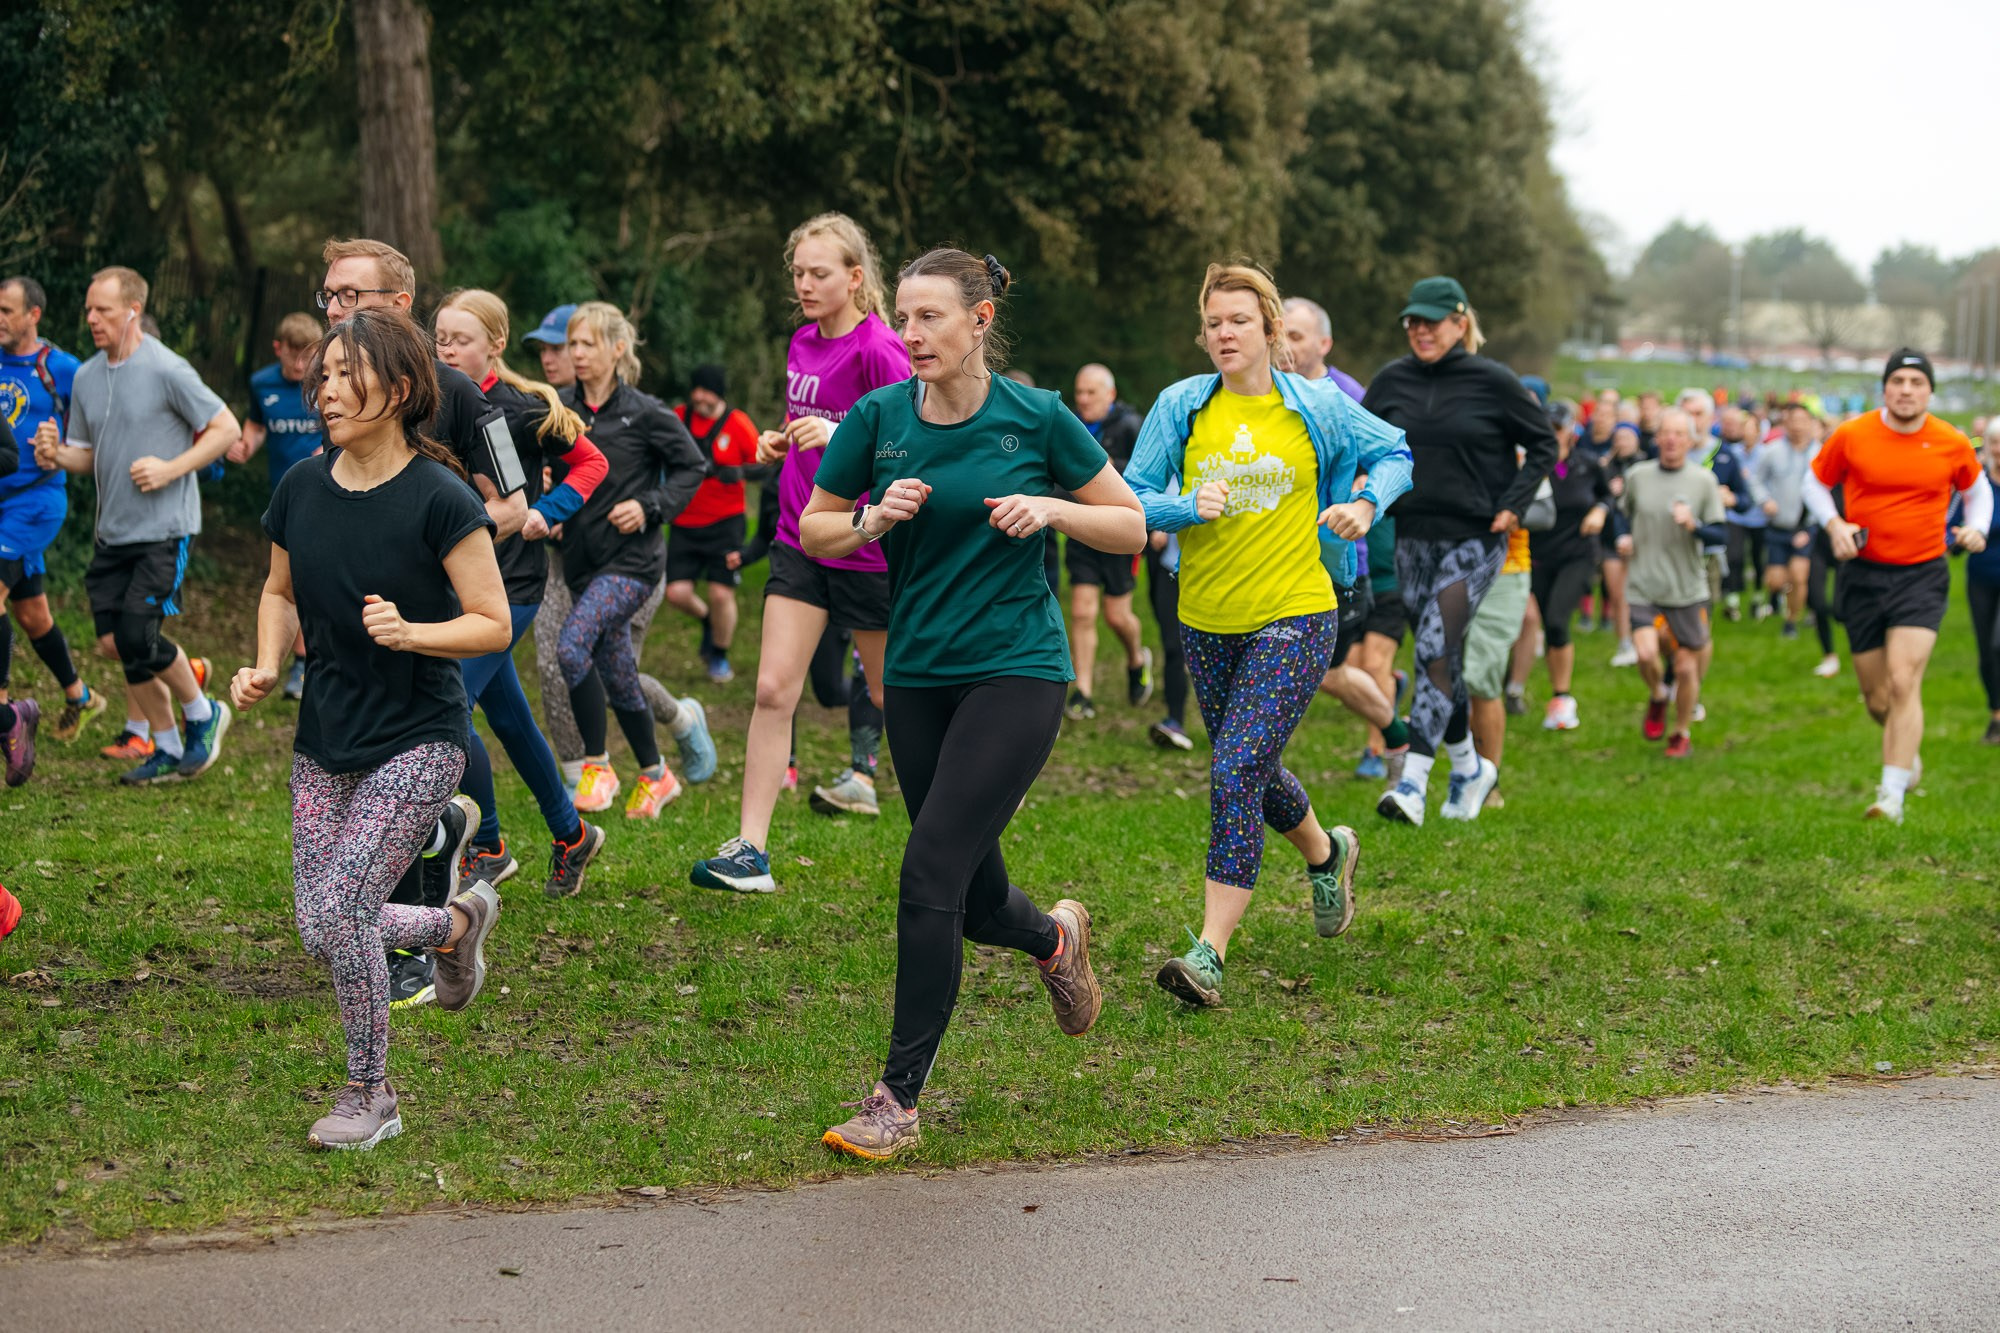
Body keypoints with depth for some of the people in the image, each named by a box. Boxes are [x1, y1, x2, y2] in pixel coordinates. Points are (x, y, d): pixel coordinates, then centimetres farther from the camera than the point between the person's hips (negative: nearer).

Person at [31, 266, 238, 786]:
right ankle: (168, 751, 17)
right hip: (113, 531, 7)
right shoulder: (86, 377, 9)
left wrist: (170, 469, -17)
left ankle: (203, 714, 11)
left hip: (165, 530, -7)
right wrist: (57, 454, -5)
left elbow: (226, 429, -8)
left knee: (137, 637, -15)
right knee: (114, 641, 2)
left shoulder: (166, 370, -11)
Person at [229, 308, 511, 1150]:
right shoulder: (302, 490, 0)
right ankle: (457, 923, 37)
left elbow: (493, 624, -12)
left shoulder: (440, 501, -15)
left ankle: (371, 1095, 5)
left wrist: (411, 632, -28)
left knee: (339, 911, -16)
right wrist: (266, 666, -1)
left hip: (418, 740, -6)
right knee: (324, 935, 6)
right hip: (325, 742, 6)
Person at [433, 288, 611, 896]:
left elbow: (591, 463, 1)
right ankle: (570, 834, 32)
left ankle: (486, 850, 1)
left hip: (509, 583, -6)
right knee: (506, 716, 14)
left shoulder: (521, 411, -11)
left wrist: (546, 513, -11)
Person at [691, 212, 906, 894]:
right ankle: (750, 850, -4)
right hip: (800, 539, 6)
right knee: (773, 689, -3)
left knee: (893, 693, 9)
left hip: (867, 549, -6)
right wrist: (781, 442, 5)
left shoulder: (879, 350, -14)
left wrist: (837, 436, -30)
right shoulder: (802, 344, 9)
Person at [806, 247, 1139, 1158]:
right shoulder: (876, 419, 1)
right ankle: (1056, 937, 46)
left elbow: (1131, 527, 3)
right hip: (916, 676, 4)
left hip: (1017, 672, -4)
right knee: (973, 899, 9)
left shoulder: (1037, 418, -6)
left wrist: (1050, 508, -15)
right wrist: (874, 518, -11)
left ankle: (898, 1099, -8)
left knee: (930, 873, -16)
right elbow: (813, 534, 10)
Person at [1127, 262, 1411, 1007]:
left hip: (1294, 618, -4)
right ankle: (1326, 853, 53)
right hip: (1207, 622, 4)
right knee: (1253, 774, 20)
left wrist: (1367, 503, -7)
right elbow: (1132, 499, -2)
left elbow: (1395, 453, 12)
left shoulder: (1316, 407, -2)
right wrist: (1189, 507, -21)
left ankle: (1210, 954, -15)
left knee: (1236, 774, -17)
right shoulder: (1180, 407, 0)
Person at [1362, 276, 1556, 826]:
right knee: (1443, 659, 11)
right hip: (1414, 538, 5)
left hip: (1474, 539, -5)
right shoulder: (1391, 380, 3)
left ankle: (1413, 782, -19)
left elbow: (1542, 444, 2)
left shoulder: (1492, 380, -6)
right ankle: (1470, 768, 29)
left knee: (1435, 650, -16)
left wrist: (1513, 506, -7)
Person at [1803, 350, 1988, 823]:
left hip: (1922, 575, -2)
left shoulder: (1952, 444, -2)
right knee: (1876, 699, 8)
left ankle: (1892, 794, -16)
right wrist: (1834, 524, -7)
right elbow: (1815, 483, 11)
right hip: (1863, 575, 2)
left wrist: (1976, 528, -2)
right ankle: (1908, 751, 41)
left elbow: (1977, 490, 17)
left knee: (1903, 683, -18)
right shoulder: (1851, 436, -4)